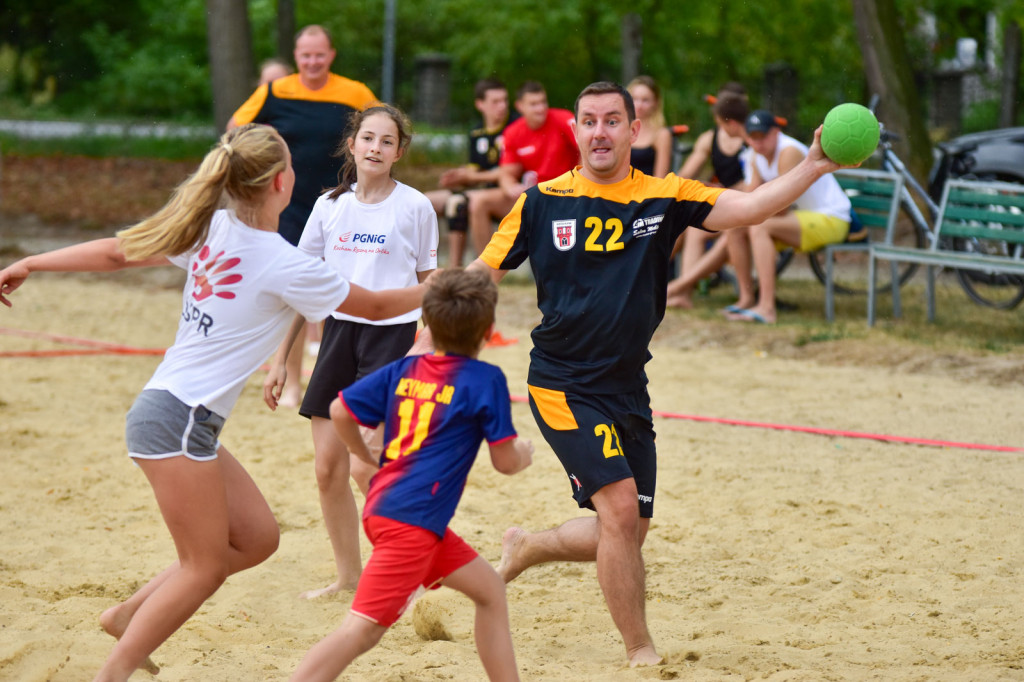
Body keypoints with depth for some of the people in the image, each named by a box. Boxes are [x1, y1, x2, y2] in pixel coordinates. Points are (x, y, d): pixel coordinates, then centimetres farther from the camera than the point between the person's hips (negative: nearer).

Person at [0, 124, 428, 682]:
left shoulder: (213, 230, 6)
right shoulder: (285, 265, -14)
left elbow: (118, 250, 9)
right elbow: (373, 306, 0)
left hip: (181, 417, 8)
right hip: (179, 420, -8)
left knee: (257, 537, 11)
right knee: (205, 565, -2)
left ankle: (127, 615, 17)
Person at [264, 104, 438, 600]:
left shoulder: (414, 207, -3)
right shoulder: (331, 205, 6)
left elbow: (428, 285, 4)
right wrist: (280, 359, 9)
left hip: (391, 335, -4)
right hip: (338, 332, 4)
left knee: (365, 466, -12)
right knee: (328, 467, 4)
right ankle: (348, 574, 19)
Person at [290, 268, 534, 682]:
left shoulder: (403, 370, 12)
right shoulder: (486, 380, -4)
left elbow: (339, 411, 10)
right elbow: (505, 461, 0)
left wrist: (366, 459, 26)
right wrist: (524, 455, 23)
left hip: (383, 506, 9)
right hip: (410, 523, -9)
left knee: (489, 591, 18)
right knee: (363, 629, -15)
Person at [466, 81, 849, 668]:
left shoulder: (664, 198, -1)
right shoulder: (543, 202, -3)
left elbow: (748, 208, -14)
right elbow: (485, 273, 6)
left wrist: (812, 168, -28)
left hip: (627, 390, 4)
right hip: (563, 387, -4)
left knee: (628, 533, 11)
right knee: (620, 506, -18)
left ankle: (524, 549, 39)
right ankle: (642, 652, -4)